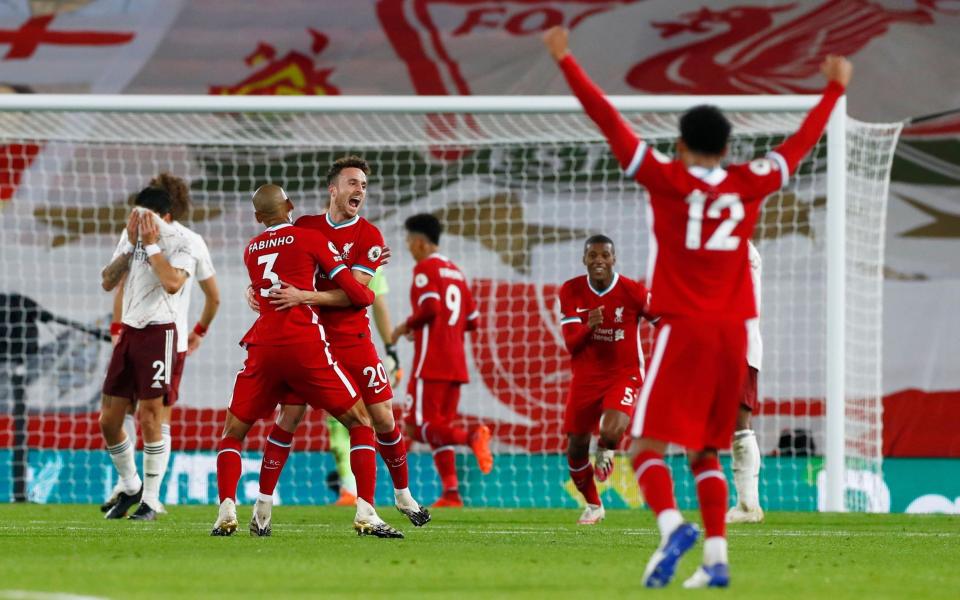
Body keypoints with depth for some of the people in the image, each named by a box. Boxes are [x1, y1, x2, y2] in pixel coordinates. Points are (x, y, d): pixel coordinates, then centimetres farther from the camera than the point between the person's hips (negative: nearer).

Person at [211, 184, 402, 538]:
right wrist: (369, 295, 22)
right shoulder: (311, 239, 4)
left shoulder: (251, 250, 17)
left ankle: (226, 512, -4)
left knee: (233, 432, 17)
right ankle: (366, 514, -6)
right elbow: (355, 292, 1)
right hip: (305, 345, -3)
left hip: (263, 346, 3)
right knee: (359, 423, 8)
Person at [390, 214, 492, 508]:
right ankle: (451, 493, 1)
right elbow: (471, 319, 19)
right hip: (456, 363, 8)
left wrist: (405, 327, -4)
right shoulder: (455, 272, 18)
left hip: (431, 362, -8)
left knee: (419, 426, -8)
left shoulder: (425, 268, -6)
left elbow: (430, 307, -20)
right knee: (439, 428, 11)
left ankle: (471, 437, -32)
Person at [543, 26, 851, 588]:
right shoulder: (751, 183, 5)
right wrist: (835, 88, 34)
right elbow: (802, 141, 20)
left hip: (683, 330, -4)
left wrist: (567, 62, -1)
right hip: (733, 333, 4)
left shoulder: (666, 179, -4)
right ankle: (716, 557, 2)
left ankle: (672, 525, -30)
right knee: (706, 454, 13)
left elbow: (610, 121, -5)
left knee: (648, 446, -5)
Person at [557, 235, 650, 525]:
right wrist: (589, 327, -29)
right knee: (576, 450, 5)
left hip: (624, 375, -3)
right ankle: (593, 506, 30)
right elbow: (571, 344, -8)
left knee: (611, 432, -30)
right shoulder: (571, 291, -5)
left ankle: (606, 450, 10)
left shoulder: (633, 292, -13)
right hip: (586, 377, 3)